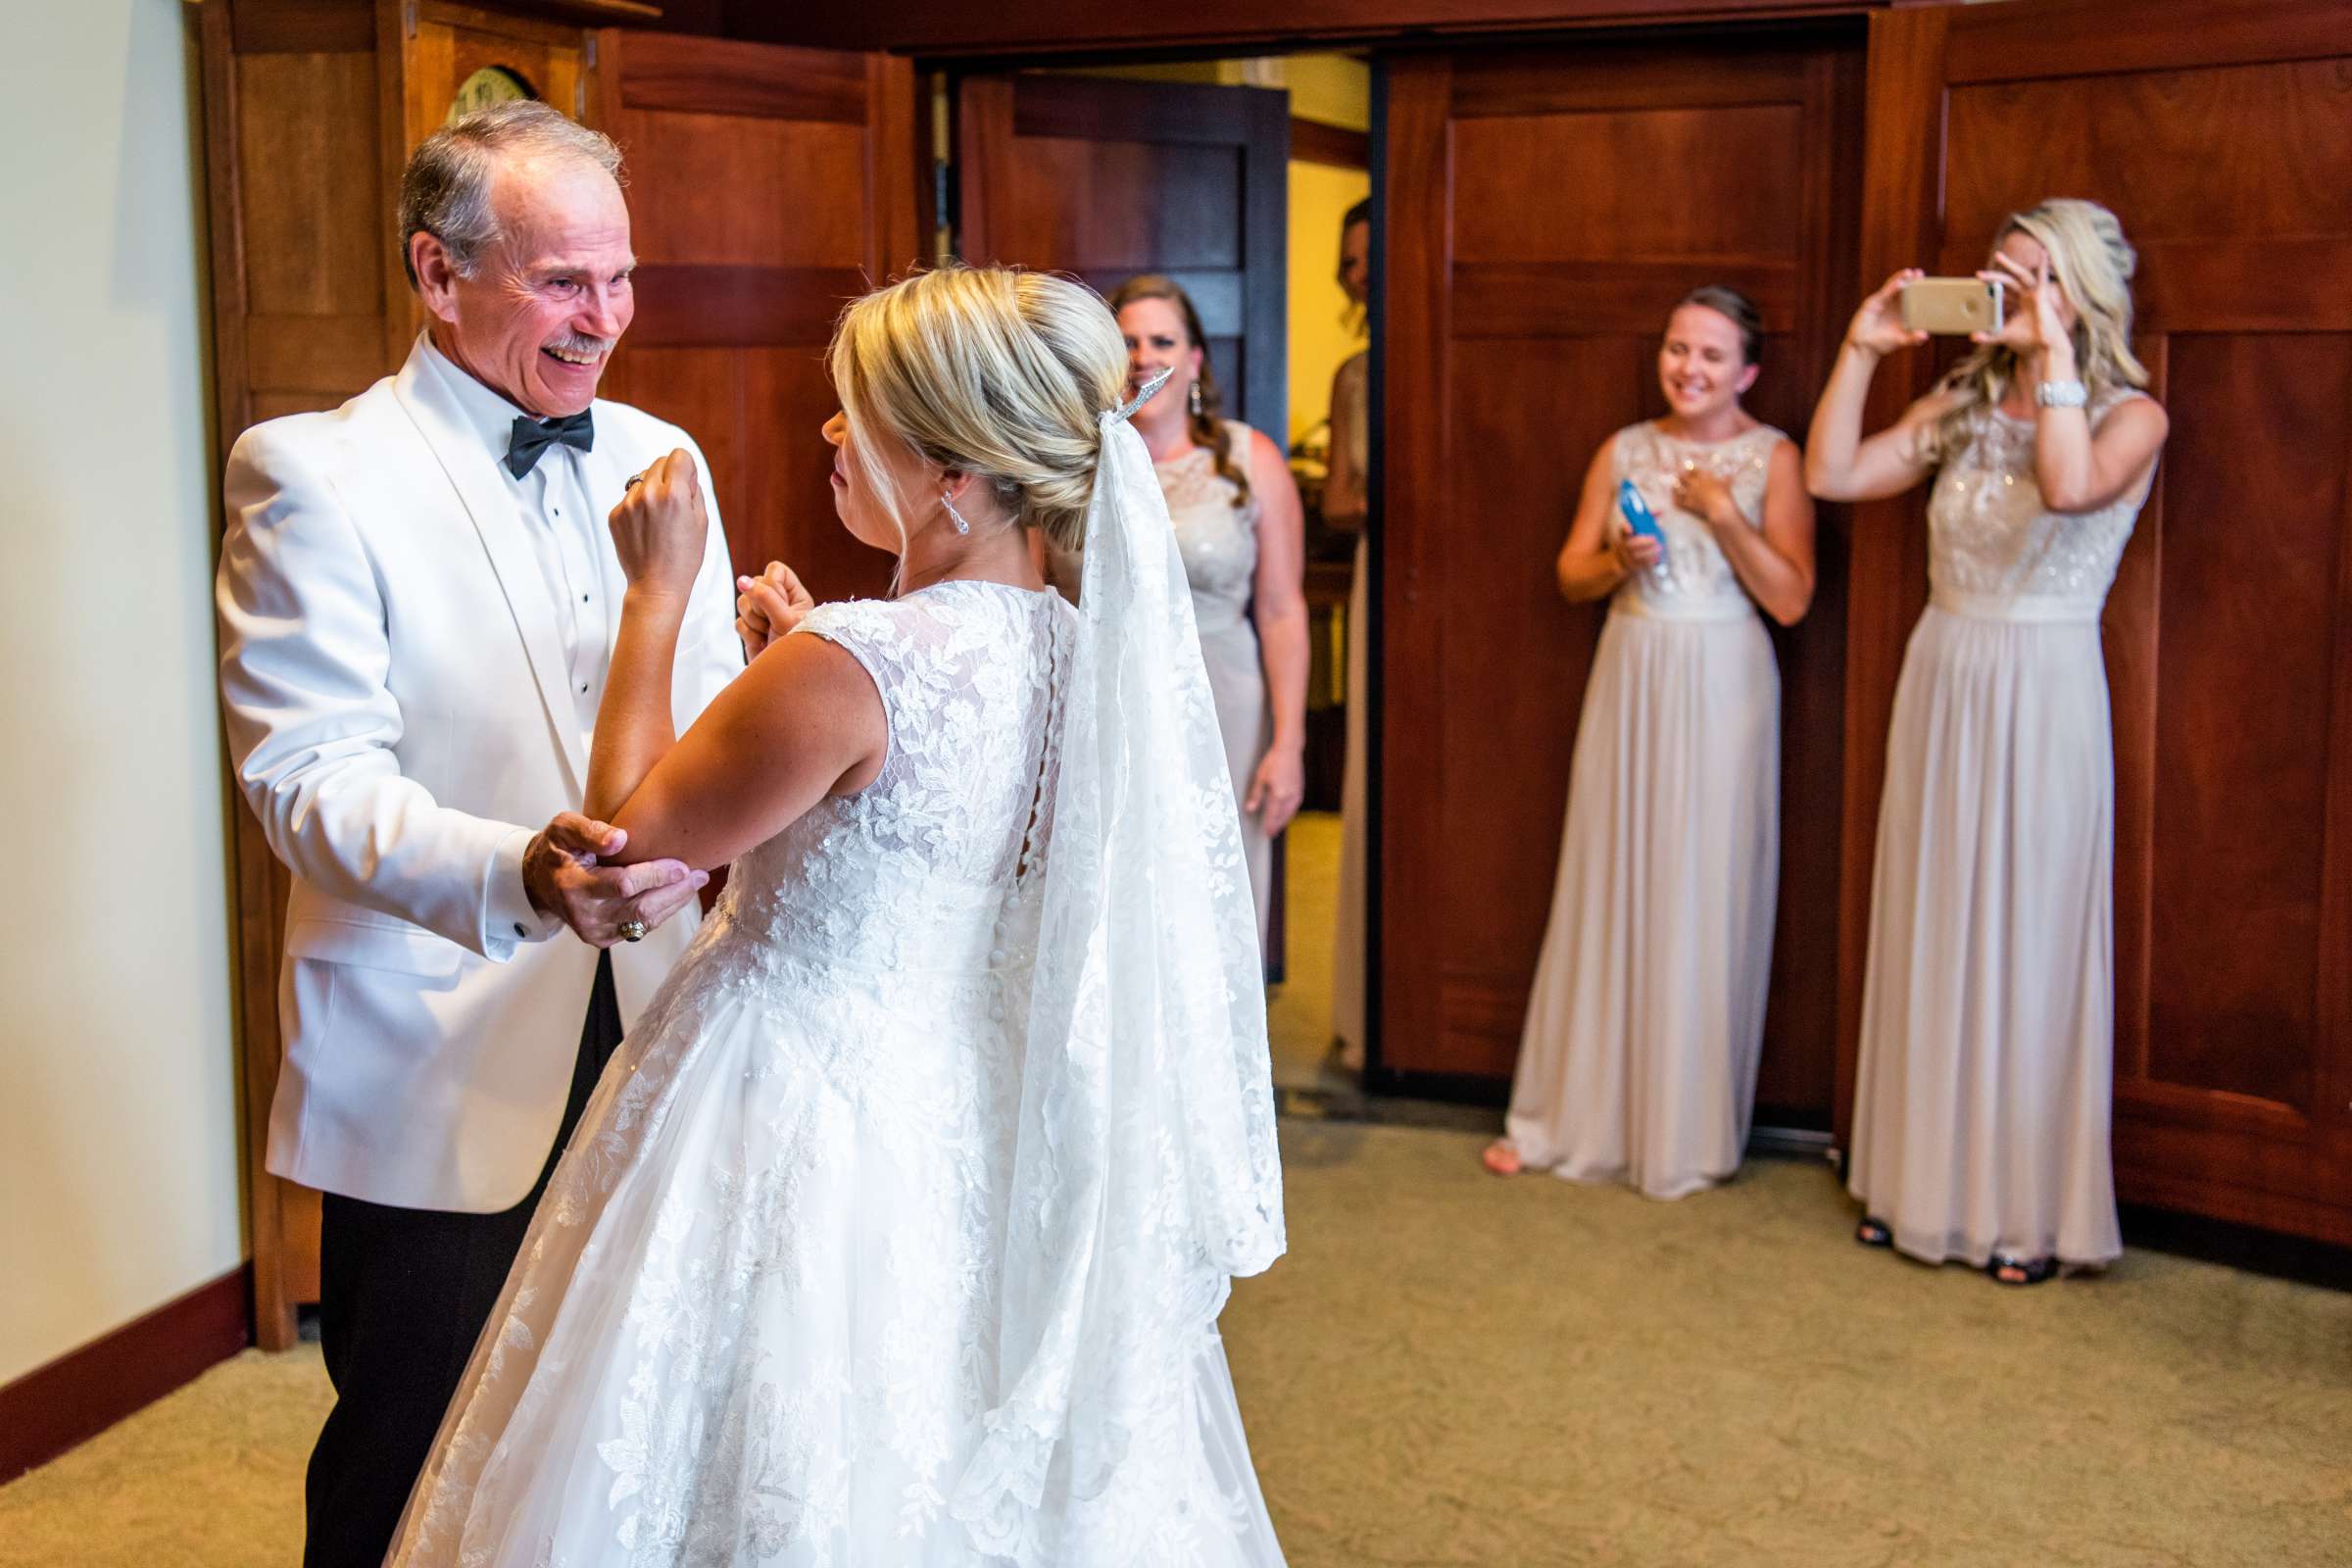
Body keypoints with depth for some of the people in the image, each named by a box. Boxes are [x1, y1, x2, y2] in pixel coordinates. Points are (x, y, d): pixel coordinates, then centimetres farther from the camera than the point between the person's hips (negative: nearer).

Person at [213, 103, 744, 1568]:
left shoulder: (658, 457, 8)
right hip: (437, 1068, -5)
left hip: (640, 1035, 5)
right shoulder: (312, 474, -11)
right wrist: (516, 871, -36)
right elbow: (313, 776, -19)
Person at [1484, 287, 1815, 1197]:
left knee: (1703, 900, 1)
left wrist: (1723, 514, -16)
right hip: (1630, 677, 3)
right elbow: (1571, 578, 10)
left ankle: (1687, 1135, 13)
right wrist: (1619, 560, -10)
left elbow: (1790, 599, -8)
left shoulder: (1771, 457, -3)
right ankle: (1575, 1117, 17)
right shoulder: (1624, 451, 8)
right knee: (1605, 888, 7)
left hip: (1721, 687, -3)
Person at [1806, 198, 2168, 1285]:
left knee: (2026, 940, 0)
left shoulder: (2130, 416, -6)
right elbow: (1832, 474, 4)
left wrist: (2053, 350, -22)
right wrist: (1862, 350, -1)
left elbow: (2071, 487, -28)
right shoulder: (1962, 407, 9)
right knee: (1929, 933, 10)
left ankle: (2027, 1206, 12)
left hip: (2043, 695, -5)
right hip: (1940, 685, 5)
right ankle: (1923, 1183, 22)